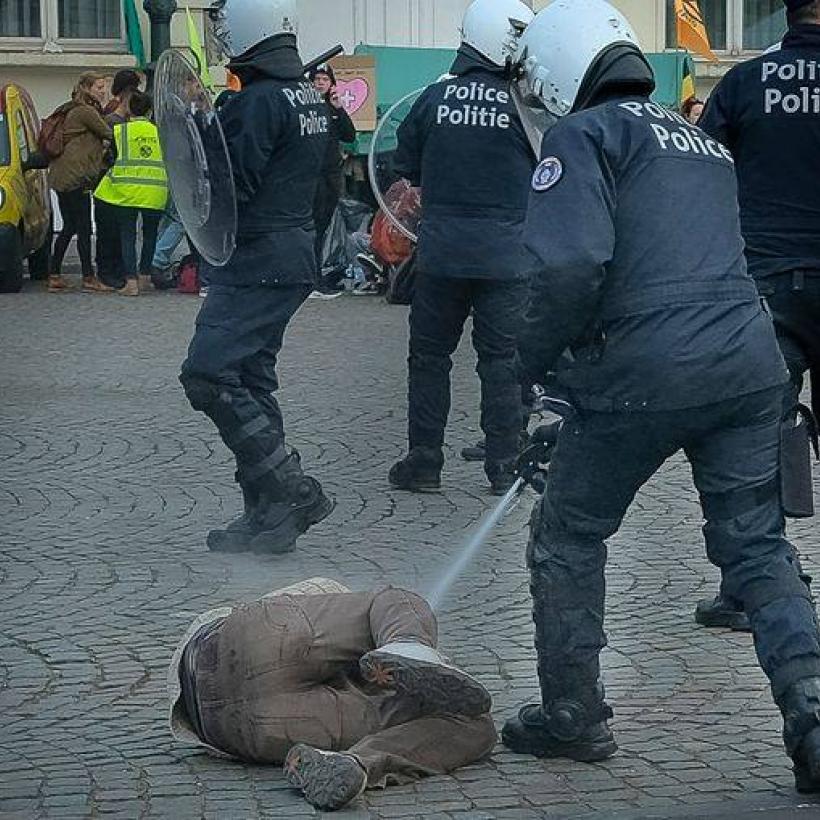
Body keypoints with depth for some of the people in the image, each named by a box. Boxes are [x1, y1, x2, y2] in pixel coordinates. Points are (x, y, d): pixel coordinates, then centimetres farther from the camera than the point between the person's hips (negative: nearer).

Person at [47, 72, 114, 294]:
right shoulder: (85, 112, -12)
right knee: (84, 228, -7)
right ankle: (89, 278, -5)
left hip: (62, 176, 10)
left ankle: (54, 277, 13)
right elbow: (109, 134, -12)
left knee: (69, 227, 13)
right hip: (75, 176, -10)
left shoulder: (75, 110, 20)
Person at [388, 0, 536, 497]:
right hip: (506, 258, -2)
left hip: (440, 252, 2)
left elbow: (407, 167, 9)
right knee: (502, 360, 7)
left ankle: (424, 462, 13)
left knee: (430, 355, 11)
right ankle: (505, 466, 10)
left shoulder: (435, 98, -1)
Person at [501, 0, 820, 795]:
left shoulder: (584, 134, -1)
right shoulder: (701, 141, 24)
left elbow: (568, 264, -15)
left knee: (568, 538, 14)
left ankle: (572, 716, 20)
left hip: (643, 372, -6)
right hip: (750, 362, 6)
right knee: (755, 547, 11)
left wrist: (532, 360, 0)